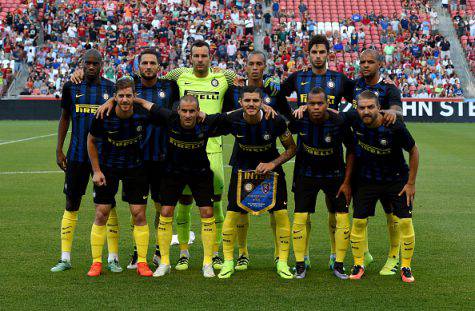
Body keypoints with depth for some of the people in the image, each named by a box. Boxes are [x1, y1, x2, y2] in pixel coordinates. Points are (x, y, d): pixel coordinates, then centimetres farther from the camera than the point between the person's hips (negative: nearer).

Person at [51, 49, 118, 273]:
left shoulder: (111, 88, 2)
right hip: (77, 154, 1)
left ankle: (113, 258, 9)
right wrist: (59, 150, 6)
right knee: (71, 204, 5)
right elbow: (64, 118, 10)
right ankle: (65, 258, 12)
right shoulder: (71, 86, 4)